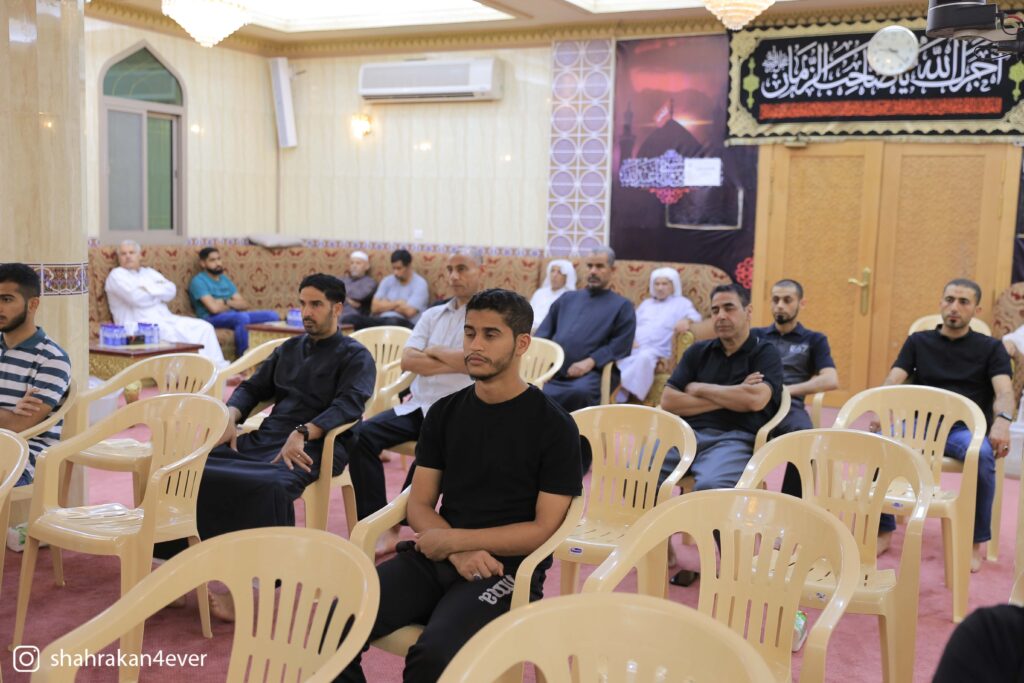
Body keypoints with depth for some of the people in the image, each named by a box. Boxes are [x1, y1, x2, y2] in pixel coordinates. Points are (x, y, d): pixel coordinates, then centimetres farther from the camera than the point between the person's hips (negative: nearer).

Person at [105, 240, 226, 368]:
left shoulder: (150, 272, 23)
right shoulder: (116, 275, 5)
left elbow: (171, 291, 5)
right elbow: (137, 298, -12)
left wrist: (149, 288, -9)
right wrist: (159, 292, 3)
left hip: (165, 319, 7)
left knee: (204, 327, -10)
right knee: (169, 332, -36)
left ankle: (220, 369, -17)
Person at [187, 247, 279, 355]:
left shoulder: (225, 279, 19)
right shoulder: (198, 281, -5)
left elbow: (244, 305, 10)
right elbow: (214, 308, -18)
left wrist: (225, 302, -8)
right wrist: (233, 305, 1)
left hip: (234, 316, 7)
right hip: (213, 318, -7)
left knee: (272, 315, -10)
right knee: (243, 317, -38)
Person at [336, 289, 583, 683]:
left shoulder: (554, 426, -4)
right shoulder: (445, 413, 10)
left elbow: (544, 529, -7)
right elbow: (419, 505, 8)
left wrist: (453, 539, -11)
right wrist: (459, 554, -12)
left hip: (506, 568, -4)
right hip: (437, 558, 4)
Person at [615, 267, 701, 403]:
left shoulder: (681, 303, 18)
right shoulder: (646, 303, 32)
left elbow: (695, 317, -1)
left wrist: (686, 320, -26)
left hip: (656, 350, -3)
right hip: (634, 347, 3)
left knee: (645, 357, -39)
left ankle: (625, 391, -38)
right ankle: (618, 399, -33)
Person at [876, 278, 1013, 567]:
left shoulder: (990, 348, 13)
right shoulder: (918, 342, 17)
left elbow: (1004, 392, -3)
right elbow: (892, 382, 4)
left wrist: (1002, 421, -27)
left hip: (965, 428, -1)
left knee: (982, 455, -36)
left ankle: (977, 541, -18)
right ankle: (884, 530, -13)